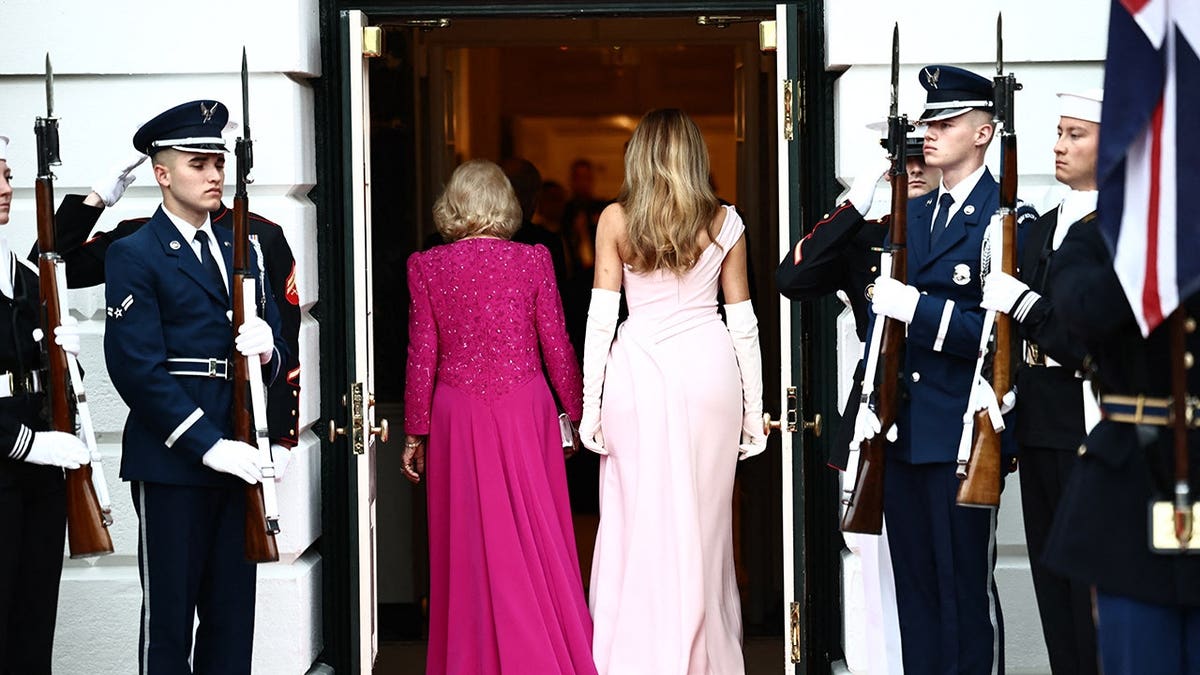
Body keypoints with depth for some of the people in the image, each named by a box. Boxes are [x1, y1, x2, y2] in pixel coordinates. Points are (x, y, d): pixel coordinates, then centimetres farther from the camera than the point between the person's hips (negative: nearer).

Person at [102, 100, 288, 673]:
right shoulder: (133, 256, -4)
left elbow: (277, 354, 18)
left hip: (238, 456, 6)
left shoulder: (241, 249, 16)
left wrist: (267, 351, -7)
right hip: (172, 461, -6)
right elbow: (137, 368, -12)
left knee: (233, 616, 9)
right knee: (168, 620, 2)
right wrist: (208, 444, -18)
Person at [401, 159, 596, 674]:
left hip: (458, 417, 0)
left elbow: (421, 355, -2)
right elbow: (556, 346, 0)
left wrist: (415, 433, 5)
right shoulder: (533, 260, -3)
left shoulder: (426, 266, -2)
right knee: (535, 538, 7)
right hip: (525, 409, 0)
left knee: (470, 541, 8)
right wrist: (579, 414, 10)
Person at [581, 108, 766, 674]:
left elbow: (601, 317, -2)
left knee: (635, 520, 3)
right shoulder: (724, 223, 4)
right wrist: (753, 410, 11)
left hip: (637, 372, -1)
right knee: (702, 519, 8)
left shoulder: (615, 220, 0)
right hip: (709, 370, 1)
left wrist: (590, 404, 1)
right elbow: (743, 323, 5)